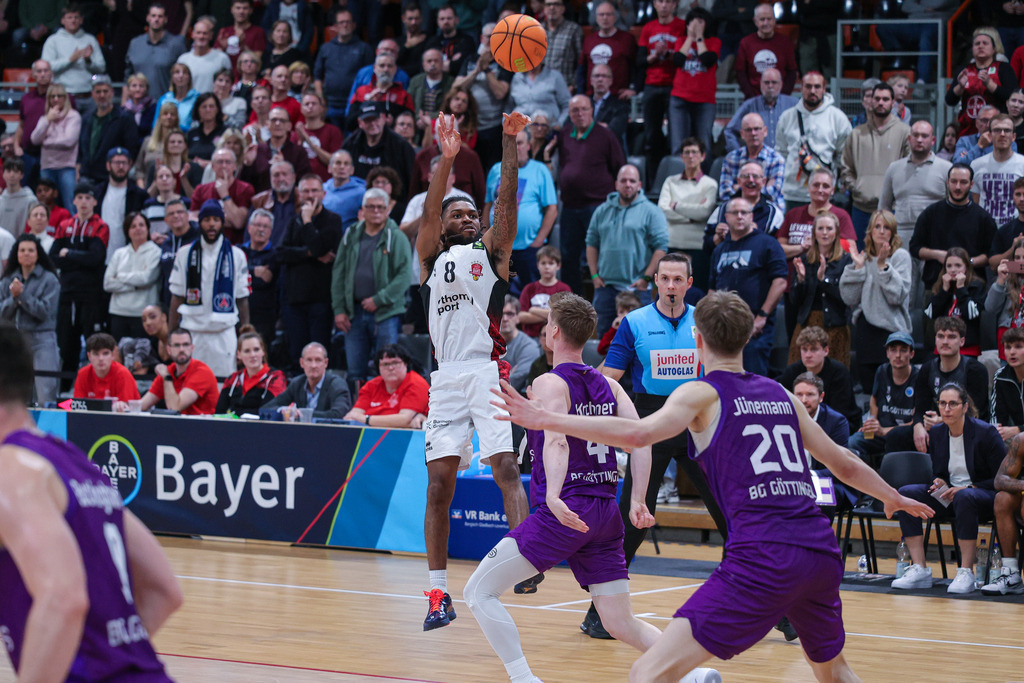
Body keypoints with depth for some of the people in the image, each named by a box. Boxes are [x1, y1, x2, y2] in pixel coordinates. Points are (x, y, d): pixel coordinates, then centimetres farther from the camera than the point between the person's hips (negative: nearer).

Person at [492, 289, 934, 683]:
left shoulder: (702, 394, 4)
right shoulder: (780, 395, 21)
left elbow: (638, 434, -15)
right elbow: (843, 464, 31)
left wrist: (546, 420, -12)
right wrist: (894, 498, 50)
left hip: (763, 559, -6)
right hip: (821, 554, 7)